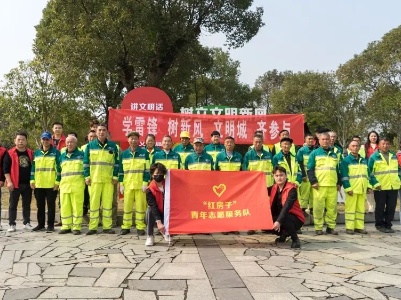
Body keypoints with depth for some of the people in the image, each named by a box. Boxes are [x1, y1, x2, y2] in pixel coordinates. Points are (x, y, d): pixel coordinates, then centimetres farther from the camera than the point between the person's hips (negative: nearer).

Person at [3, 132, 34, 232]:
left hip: (28, 184, 3)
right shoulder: (10, 153, -3)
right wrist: (9, 181, -11)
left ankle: (27, 223, 19)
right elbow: (5, 169, -4)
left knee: (27, 205, 10)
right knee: (13, 205, 3)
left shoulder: (31, 153, 8)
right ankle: (12, 224, 9)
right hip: (15, 184, -3)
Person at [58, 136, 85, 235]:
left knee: (77, 206, -5)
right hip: (64, 185, 4)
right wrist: (58, 182, 20)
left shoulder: (81, 154, 6)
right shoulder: (62, 156, 19)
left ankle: (76, 227, 0)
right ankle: (66, 226, 14)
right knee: (65, 206, 5)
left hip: (77, 185, -4)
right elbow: (59, 169, 25)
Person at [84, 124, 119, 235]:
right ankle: (93, 227, 7)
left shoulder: (113, 146, 7)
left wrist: (115, 176, 2)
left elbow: (116, 162, 8)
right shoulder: (90, 146, 6)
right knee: (94, 203, 1)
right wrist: (87, 176, -1)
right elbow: (86, 162, 6)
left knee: (108, 203, 3)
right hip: (94, 179, -1)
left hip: (109, 179, 1)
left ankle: (107, 226, 11)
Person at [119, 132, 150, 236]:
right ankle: (126, 226, 15)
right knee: (127, 206, 5)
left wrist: (145, 183, -7)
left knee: (140, 206, 1)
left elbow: (147, 169, 0)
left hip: (140, 184, -2)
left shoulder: (144, 153, 3)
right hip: (127, 185, 2)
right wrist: (121, 184, 6)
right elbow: (121, 170, 12)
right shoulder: (124, 154, 10)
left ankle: (140, 227, 9)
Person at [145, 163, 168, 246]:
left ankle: (166, 232, 18)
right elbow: (153, 207, -28)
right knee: (149, 211, -34)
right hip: (156, 213, -2)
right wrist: (158, 222, -39)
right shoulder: (150, 190, -19)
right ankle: (150, 236, -19)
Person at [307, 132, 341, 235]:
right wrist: (313, 182, -10)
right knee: (318, 207, -4)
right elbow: (309, 169, 0)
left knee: (332, 207, 3)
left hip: (333, 185, 4)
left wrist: (339, 183, 16)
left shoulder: (334, 154, 21)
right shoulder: (315, 153, 5)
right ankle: (318, 228, 3)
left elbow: (337, 170, 25)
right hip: (319, 185, -4)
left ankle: (331, 227, 13)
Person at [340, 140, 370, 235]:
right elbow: (344, 176, -8)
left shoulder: (364, 160, 17)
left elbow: (367, 174, 21)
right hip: (351, 189, -6)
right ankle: (349, 228, 2)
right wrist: (348, 188, -15)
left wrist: (369, 186, 12)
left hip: (362, 189, 6)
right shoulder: (346, 160, -2)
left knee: (361, 209, 9)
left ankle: (359, 227, 17)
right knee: (350, 208, -3)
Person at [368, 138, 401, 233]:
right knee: (380, 207, 4)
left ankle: (388, 225, 18)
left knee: (391, 207, 7)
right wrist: (375, 184, -13)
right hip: (380, 187, -4)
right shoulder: (374, 157, -2)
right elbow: (370, 172, -6)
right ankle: (380, 225, 16)